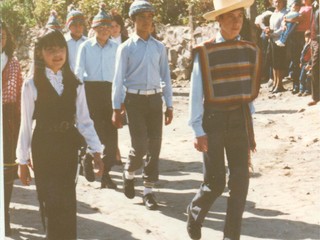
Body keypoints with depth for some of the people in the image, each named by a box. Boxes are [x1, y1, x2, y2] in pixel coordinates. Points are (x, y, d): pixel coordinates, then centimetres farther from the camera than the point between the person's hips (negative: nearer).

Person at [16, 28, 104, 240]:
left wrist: (96, 151, -4)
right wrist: (23, 161, -1)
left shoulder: (75, 84, 3)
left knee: (68, 203, 7)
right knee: (51, 203, -3)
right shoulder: (32, 85, -6)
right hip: (44, 149, -3)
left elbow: (84, 121, 5)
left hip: (68, 148, 3)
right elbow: (26, 125, -2)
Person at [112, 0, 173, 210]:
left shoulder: (159, 47, 7)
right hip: (135, 100, -3)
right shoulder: (126, 48, -2)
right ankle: (129, 173, 21)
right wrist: (116, 108, -4)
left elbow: (165, 77, 10)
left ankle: (149, 190, 9)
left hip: (155, 99, 3)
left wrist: (169, 105, 7)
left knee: (154, 146, 0)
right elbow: (119, 79, -1)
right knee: (140, 145, -10)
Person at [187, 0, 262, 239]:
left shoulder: (250, 51, 4)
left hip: (240, 118, 4)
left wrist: (251, 129, 12)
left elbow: (250, 92, 11)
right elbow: (196, 94, -8)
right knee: (215, 182, 0)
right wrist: (198, 131, -11)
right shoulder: (205, 52, -10)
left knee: (240, 180, 1)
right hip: (214, 118, -4)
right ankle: (195, 213, 31)